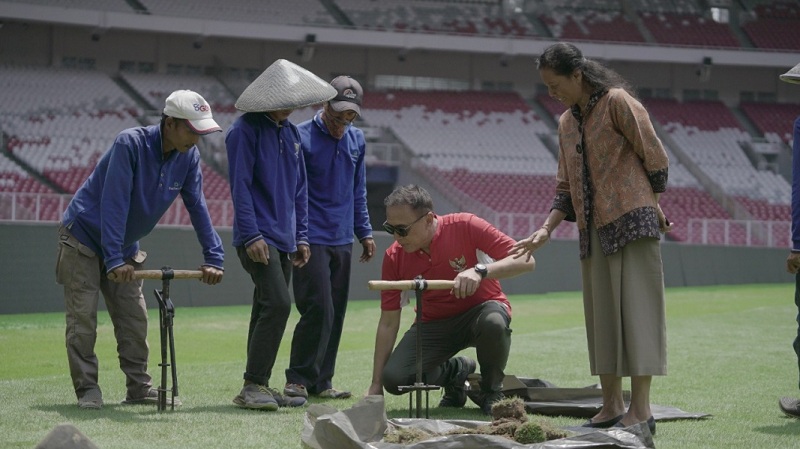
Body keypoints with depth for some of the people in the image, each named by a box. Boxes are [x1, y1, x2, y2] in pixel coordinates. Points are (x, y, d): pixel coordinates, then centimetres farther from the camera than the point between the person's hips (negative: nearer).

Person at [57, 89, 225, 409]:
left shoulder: (189, 156, -9)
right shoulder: (130, 144, -28)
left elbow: (197, 207, -4)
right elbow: (114, 204, -32)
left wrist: (214, 258, -10)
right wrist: (114, 259, -36)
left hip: (125, 246, 7)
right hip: (83, 236, -7)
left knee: (134, 319, 5)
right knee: (83, 317, -6)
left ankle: (140, 388, 11)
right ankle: (87, 389, -1)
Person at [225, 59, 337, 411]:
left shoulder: (290, 132, 16)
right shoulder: (246, 130, -8)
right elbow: (240, 185, -13)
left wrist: (301, 236, 17)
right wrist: (251, 235, -19)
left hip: (283, 239, 8)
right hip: (258, 238, -8)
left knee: (268, 311, 10)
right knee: (277, 304, -18)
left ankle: (258, 386, 14)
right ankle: (253, 386, -14)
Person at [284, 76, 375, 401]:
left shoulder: (356, 140, 13)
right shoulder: (301, 137, -7)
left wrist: (365, 232, 19)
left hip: (343, 241, 6)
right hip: (311, 240, -6)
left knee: (336, 313, 6)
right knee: (319, 309, -14)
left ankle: (321, 381, 13)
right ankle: (298, 380, -5)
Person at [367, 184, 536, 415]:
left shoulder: (465, 227, -20)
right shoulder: (394, 257, -10)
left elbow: (526, 260, -24)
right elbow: (388, 323, -4)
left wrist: (480, 271, -42)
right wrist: (376, 385, -8)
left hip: (479, 310, -3)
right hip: (433, 324, 3)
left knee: (493, 323, -40)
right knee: (393, 378, -22)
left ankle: (491, 389, -9)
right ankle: (456, 372, 10)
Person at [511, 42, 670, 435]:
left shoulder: (617, 102, -7)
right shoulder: (566, 123, 16)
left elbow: (655, 157, -6)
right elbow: (566, 188, 16)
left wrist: (654, 208, -1)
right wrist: (545, 230, 4)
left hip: (632, 222, -8)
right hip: (593, 230, 8)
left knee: (636, 309, -8)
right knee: (601, 314, 6)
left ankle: (640, 409, -9)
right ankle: (611, 405, 9)